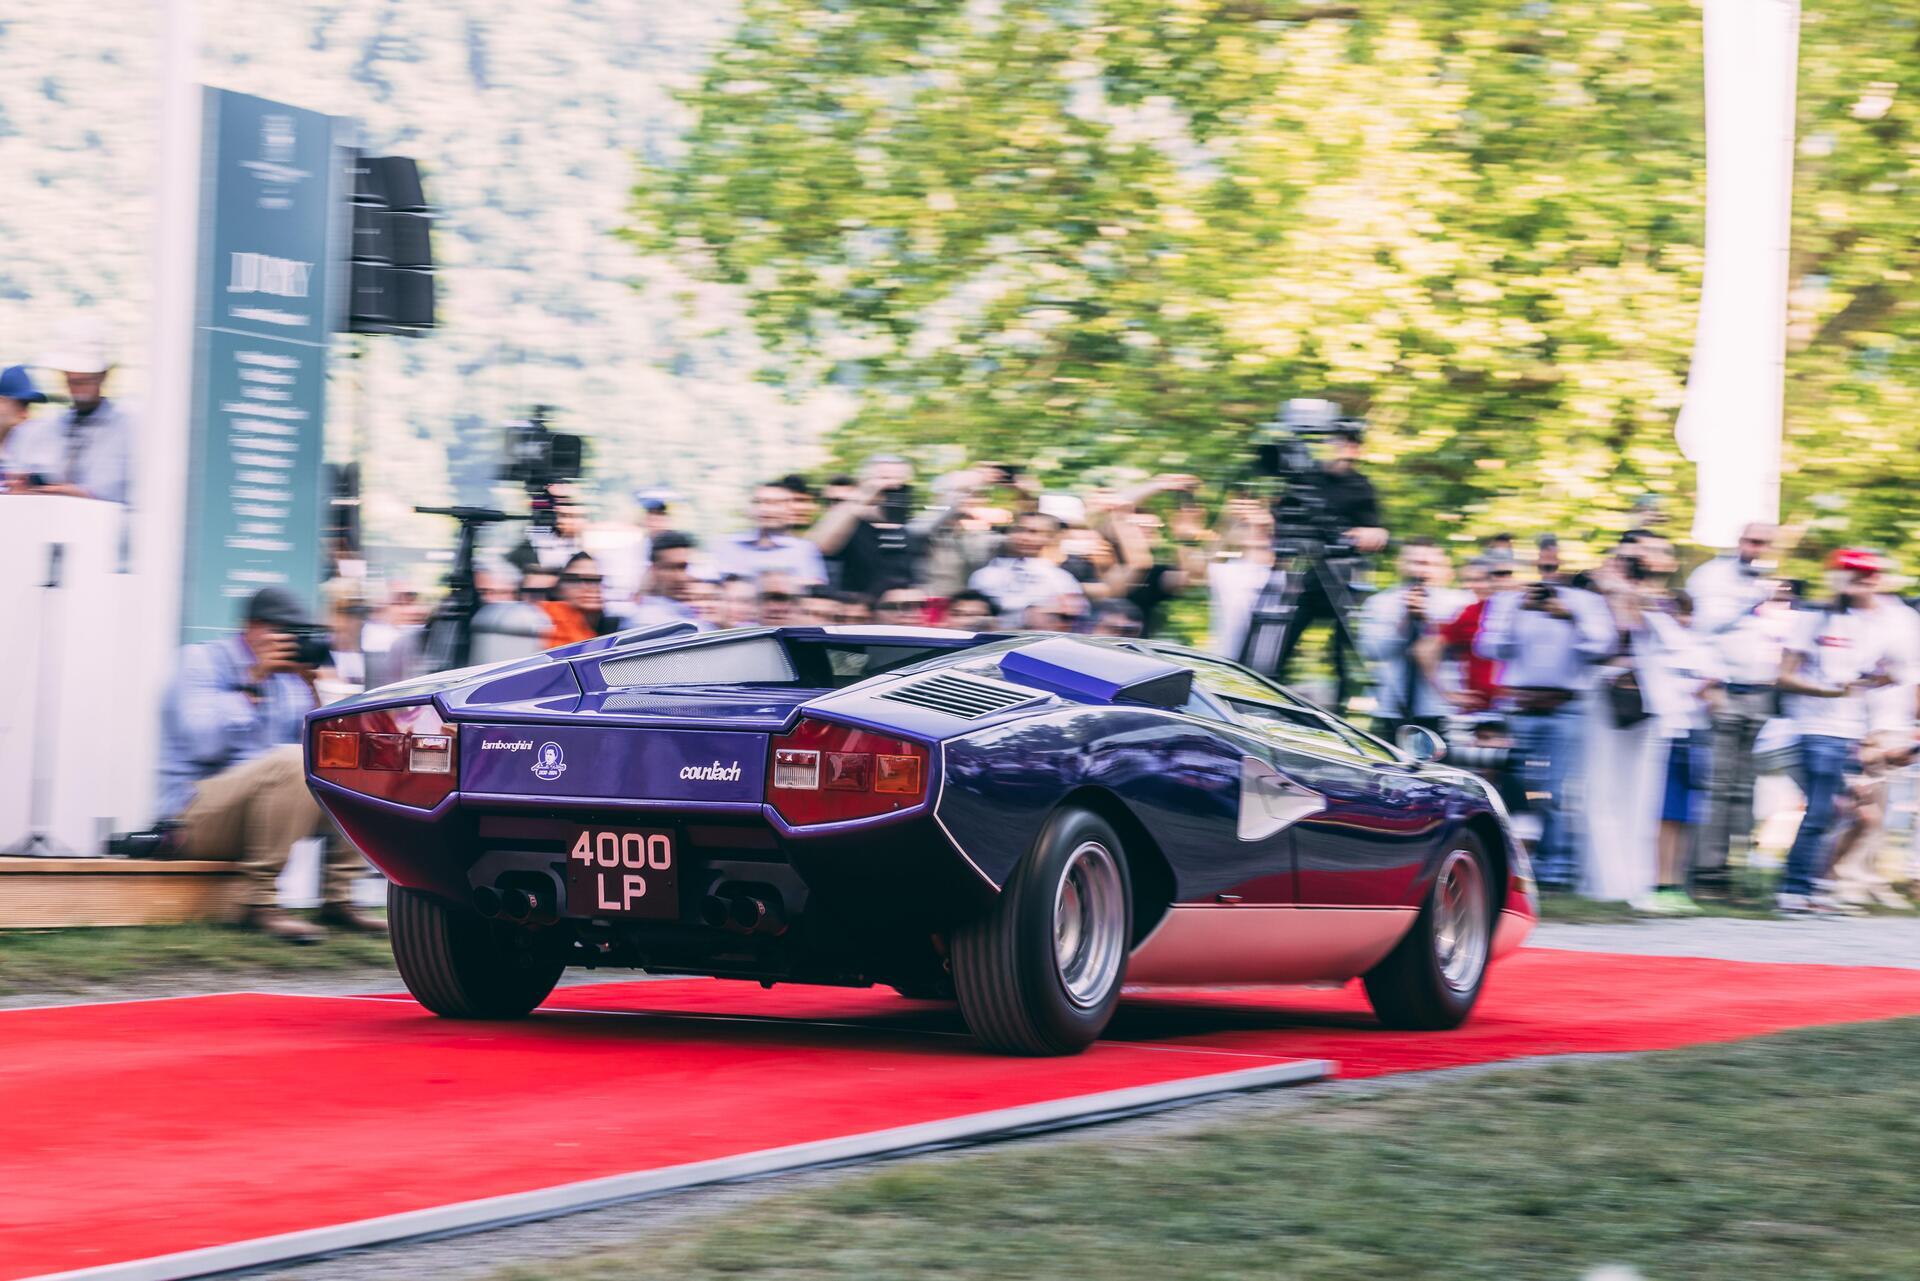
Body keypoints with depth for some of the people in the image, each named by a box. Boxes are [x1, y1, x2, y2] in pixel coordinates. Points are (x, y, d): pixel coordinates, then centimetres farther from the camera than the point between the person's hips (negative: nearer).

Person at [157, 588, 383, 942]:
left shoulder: (286, 673, 14)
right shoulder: (202, 662, -5)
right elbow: (205, 745, -20)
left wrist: (313, 689, -5)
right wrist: (253, 681, -19)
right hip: (195, 816, -7)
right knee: (292, 761, -32)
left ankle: (337, 899, -6)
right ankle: (261, 903, -29)